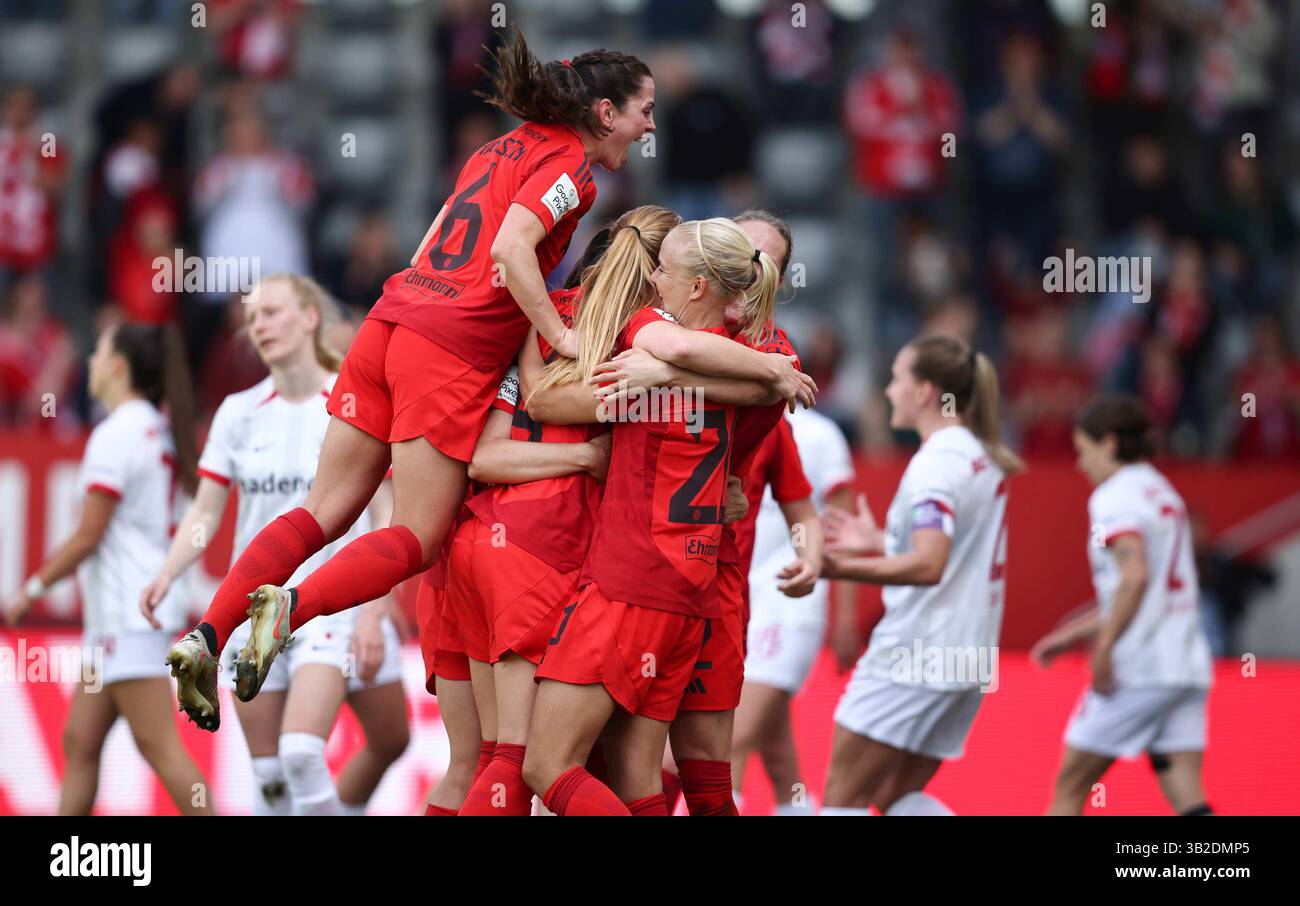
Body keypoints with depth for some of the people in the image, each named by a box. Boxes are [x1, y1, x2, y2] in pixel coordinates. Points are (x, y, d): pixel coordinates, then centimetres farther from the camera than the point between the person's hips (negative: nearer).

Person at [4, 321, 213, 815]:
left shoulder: (115, 435, -15)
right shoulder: (157, 429, 13)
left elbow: (88, 536, -16)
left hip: (129, 612, -10)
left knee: (159, 747, -9)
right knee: (80, 743, 9)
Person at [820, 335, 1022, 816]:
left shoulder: (937, 462, -16)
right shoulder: (981, 457, 12)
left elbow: (929, 566, -28)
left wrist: (844, 569, -37)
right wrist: (879, 542, 24)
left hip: (914, 656, -9)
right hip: (967, 656, 9)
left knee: (843, 794, -2)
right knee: (896, 794, 14)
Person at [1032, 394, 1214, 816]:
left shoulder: (1114, 497, -7)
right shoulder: (1164, 494, 21)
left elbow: (1136, 575, -22)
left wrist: (1104, 648, -20)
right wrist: (1071, 635, 29)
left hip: (1136, 670, -8)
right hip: (1187, 667, 8)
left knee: (1070, 786, 5)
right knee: (1186, 800, -2)